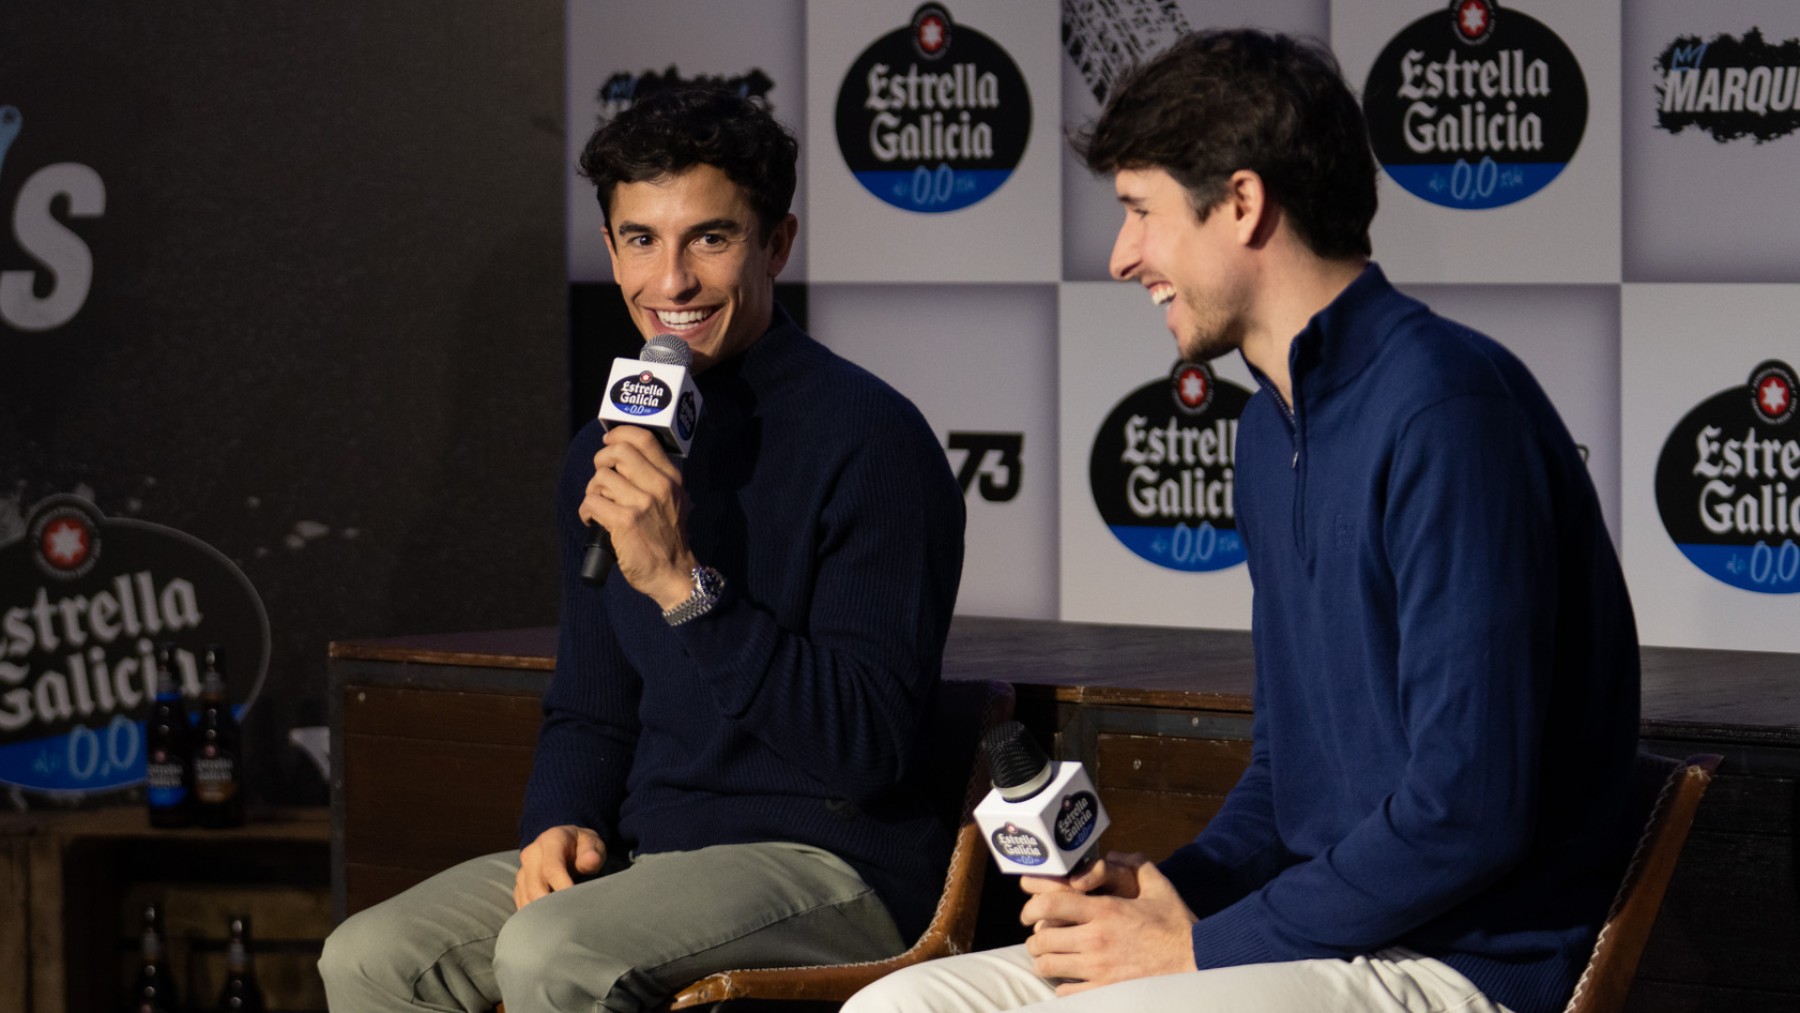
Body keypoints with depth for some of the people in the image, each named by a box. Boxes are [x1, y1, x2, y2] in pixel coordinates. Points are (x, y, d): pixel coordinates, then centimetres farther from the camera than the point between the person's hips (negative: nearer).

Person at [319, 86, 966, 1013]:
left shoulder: (870, 440, -12)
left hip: (830, 862, -7)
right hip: (644, 856, 7)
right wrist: (563, 824, -2)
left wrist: (685, 585, -25)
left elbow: (867, 746, -19)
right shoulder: (607, 456, 12)